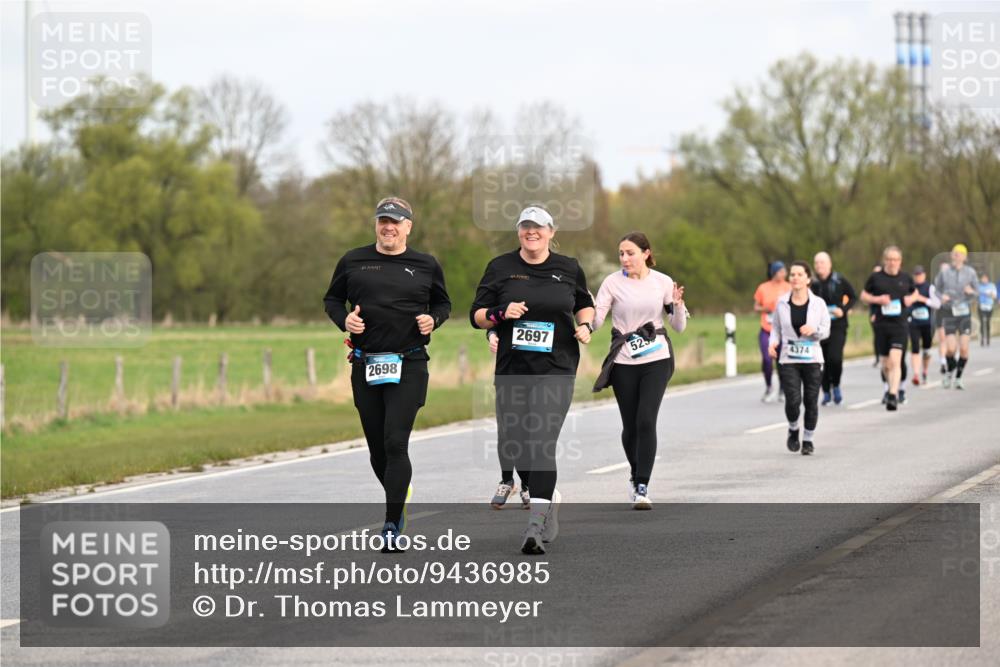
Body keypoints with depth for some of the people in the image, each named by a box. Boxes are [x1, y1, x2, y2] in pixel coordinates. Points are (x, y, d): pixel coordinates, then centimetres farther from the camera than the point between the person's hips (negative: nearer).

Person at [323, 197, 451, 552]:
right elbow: (332, 299, 16)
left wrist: (433, 319, -4)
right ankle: (399, 498, 36)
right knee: (377, 448, 9)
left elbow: (442, 302, 17)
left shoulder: (426, 266, 5)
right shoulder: (353, 262, 7)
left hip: (408, 366, -3)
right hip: (365, 366, 3)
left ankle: (392, 528, -13)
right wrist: (344, 319, -4)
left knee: (396, 443, -14)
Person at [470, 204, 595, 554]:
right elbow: (477, 315, 6)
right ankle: (549, 497, 35)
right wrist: (501, 313, -13)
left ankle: (536, 526, -18)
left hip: (555, 370, -2)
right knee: (511, 444, 5)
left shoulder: (568, 269, 8)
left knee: (541, 442, -16)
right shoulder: (500, 268, 6)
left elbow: (584, 304, 24)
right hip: (512, 370, 2)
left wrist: (586, 326, 3)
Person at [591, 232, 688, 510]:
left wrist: (678, 304, -13)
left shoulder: (663, 282, 1)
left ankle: (642, 487, -11)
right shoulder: (612, 282, -1)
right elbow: (596, 321, -8)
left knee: (646, 421, -14)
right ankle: (636, 473, 34)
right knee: (630, 425, 6)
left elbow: (679, 327, 5)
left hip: (656, 360, -1)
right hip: (623, 362, 1)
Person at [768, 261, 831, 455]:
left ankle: (808, 439, 20)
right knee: (793, 400, -13)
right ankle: (793, 430, 17)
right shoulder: (782, 303, 2)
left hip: (812, 359, 0)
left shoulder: (818, 303, 0)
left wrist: (814, 330, -18)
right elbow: (776, 328, 12)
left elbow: (826, 331, 3)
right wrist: (773, 343, -7)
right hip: (788, 360, 0)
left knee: (811, 401, 1)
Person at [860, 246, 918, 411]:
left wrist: (911, 299, 0)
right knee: (885, 364, 10)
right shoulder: (876, 277, 2)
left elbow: (915, 292, 23)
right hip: (881, 325, 1)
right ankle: (893, 388, 36)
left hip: (899, 325, -1)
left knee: (895, 361, -17)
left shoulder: (906, 278, 6)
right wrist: (877, 299, -9)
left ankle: (893, 395, -22)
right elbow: (864, 295, 10)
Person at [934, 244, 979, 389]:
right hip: (949, 312, -1)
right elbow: (935, 290, 7)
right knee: (951, 348, -11)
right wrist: (941, 297, -14)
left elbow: (976, 292, 6)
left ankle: (958, 378, 11)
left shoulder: (970, 272, 0)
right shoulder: (944, 272, -1)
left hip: (964, 312, 1)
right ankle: (950, 371, 19)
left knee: (964, 348, -7)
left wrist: (971, 291, -17)